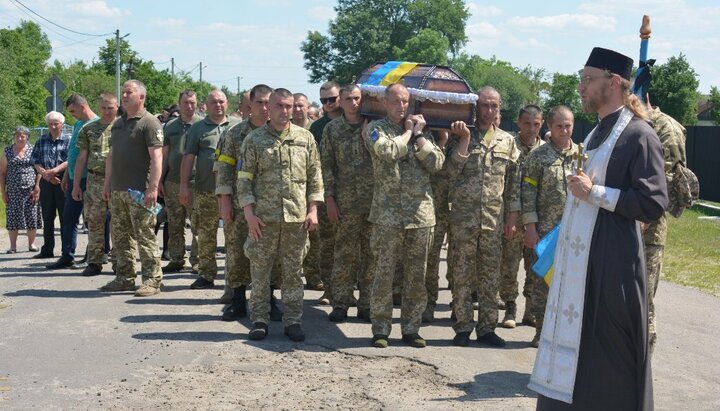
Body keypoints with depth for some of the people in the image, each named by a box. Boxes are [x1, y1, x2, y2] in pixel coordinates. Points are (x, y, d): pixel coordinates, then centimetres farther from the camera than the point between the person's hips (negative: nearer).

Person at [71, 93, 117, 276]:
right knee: (95, 222, 4)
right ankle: (95, 262, 11)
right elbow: (82, 158, 11)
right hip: (95, 180, 2)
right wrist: (76, 184, 7)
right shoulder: (89, 129, 9)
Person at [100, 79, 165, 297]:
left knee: (145, 237, -6)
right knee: (121, 236, 12)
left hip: (139, 190, -8)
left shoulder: (149, 123, -7)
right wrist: (107, 184, 17)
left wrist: (153, 188, -21)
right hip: (118, 190, 8)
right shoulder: (118, 123, 18)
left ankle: (152, 280, -1)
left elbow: (156, 157, -15)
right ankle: (124, 278, 20)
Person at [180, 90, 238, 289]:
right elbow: (188, 158, 4)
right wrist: (184, 186, -3)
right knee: (205, 235, 3)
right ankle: (206, 275, 12)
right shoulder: (197, 128, 8)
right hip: (205, 191, 0)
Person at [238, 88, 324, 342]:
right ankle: (259, 320, 16)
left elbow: (315, 176, 8)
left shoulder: (306, 138, 6)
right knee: (260, 271, 5)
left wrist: (313, 210, 0)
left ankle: (293, 321, 16)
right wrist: (249, 213, -7)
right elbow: (244, 179, 0)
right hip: (263, 217, -1)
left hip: (297, 217, 1)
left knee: (293, 272, 7)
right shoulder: (254, 139, 2)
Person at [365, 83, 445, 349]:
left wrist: (418, 135, -2)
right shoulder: (376, 128, 2)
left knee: (417, 276, 8)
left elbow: (437, 163, 3)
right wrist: (407, 132, -4)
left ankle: (411, 328, 18)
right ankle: (381, 329, 10)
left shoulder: (419, 129, 15)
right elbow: (387, 150, -20)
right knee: (384, 274, 0)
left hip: (421, 214, 4)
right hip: (388, 214, -4)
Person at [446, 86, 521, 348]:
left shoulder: (507, 141, 10)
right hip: (463, 216, -2)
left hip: (494, 218, 2)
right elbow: (453, 170, -10)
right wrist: (465, 139, -14)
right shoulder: (462, 135, 4)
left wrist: (512, 216, 4)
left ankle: (487, 327, 15)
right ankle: (463, 326, 11)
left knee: (490, 273, 7)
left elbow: (514, 181, 10)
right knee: (462, 273, 2)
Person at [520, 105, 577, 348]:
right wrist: (530, 227, -9)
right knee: (541, 280, 1)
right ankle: (542, 330, 10)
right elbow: (528, 194, -4)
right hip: (545, 230, -3)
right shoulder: (537, 157, -1)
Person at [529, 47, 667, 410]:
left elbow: (653, 204, -17)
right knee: (575, 343, 11)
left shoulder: (638, 135, -11)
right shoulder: (595, 135, 15)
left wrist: (594, 192, -19)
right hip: (577, 258, 8)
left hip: (610, 262, -8)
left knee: (607, 352, -1)